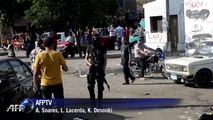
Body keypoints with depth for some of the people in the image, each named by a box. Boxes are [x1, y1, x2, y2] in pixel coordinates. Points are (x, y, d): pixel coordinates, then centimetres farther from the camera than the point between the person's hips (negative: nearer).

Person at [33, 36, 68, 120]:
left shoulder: (40, 55, -7)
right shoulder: (57, 54, -10)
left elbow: (36, 73, -5)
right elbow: (65, 69, -7)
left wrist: (35, 85, 6)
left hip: (45, 84, 1)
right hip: (57, 83, -1)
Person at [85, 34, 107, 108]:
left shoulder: (102, 48, 3)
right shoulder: (89, 48, 7)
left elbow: (105, 60, 3)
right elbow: (86, 59, 10)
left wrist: (103, 69, -8)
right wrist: (90, 64, -10)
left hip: (100, 69, -1)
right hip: (92, 69, 1)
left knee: (100, 87, 2)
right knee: (91, 87, -1)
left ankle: (99, 104, 11)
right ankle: (92, 103, 11)